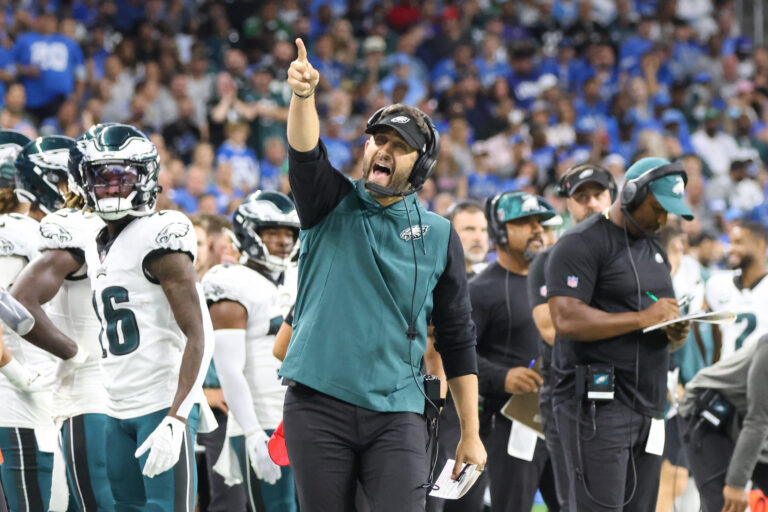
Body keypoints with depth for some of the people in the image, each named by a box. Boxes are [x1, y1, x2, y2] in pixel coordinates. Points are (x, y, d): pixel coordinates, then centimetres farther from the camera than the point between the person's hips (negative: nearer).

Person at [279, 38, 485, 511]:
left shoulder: (438, 236, 9)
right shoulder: (332, 206, 8)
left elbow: (458, 339, 10)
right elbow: (306, 157, -14)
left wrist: (471, 433, 7)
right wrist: (303, 95, -35)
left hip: (397, 414, 0)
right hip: (319, 406, 0)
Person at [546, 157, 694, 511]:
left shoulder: (654, 252, 22)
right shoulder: (582, 244, -7)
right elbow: (566, 319, -19)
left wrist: (675, 334, 3)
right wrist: (642, 319, -19)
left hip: (647, 403, 8)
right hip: (596, 404, -8)